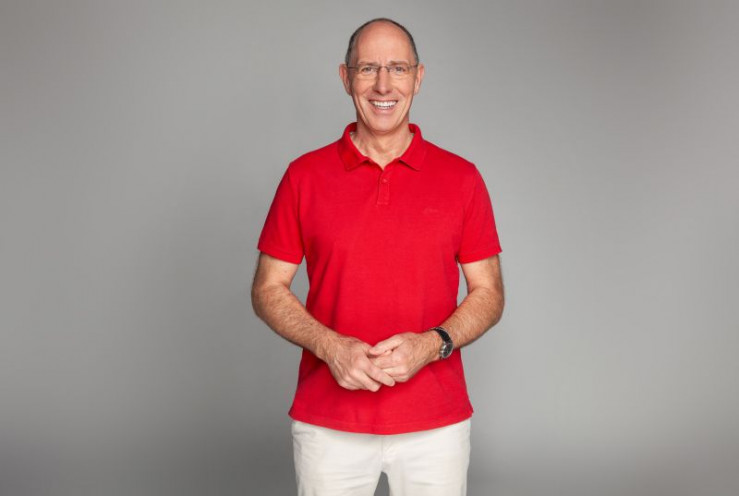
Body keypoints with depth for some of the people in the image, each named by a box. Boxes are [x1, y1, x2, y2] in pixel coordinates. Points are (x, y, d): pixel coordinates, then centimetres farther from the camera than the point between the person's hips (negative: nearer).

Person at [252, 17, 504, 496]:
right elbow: (268, 289, 2)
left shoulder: (461, 178, 0)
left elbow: (489, 293, 3)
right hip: (327, 420, 0)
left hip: (437, 421, 1)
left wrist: (432, 344, -15)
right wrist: (330, 346, -14)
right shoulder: (304, 176, -1)